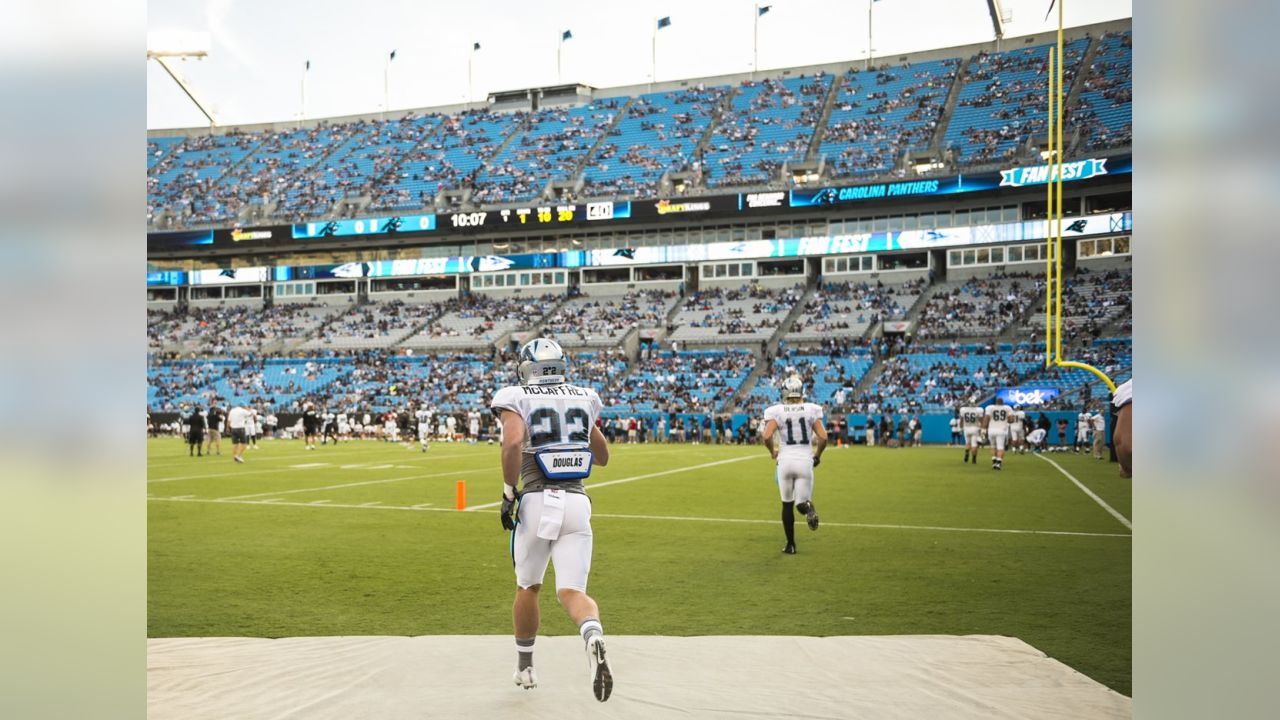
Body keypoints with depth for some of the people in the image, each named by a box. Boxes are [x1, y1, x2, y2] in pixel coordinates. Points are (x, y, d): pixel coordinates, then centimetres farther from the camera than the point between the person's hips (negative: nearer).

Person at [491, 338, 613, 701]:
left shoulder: (516, 398, 1)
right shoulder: (584, 399, 13)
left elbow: (513, 442, -19)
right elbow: (603, 457, 22)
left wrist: (508, 493, -9)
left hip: (537, 501, -2)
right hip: (577, 503, 2)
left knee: (527, 587, 20)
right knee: (572, 591, -1)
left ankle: (525, 667, 34)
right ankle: (594, 638, -34)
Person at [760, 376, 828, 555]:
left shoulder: (777, 411, -4)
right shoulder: (811, 410, 1)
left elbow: (766, 436, -15)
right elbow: (823, 437, -5)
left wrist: (772, 451, 6)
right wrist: (817, 456, 12)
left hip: (785, 461, 0)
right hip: (805, 461, 0)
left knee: (787, 504, 15)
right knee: (801, 503, 10)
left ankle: (791, 545, 17)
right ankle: (808, 507, -28)